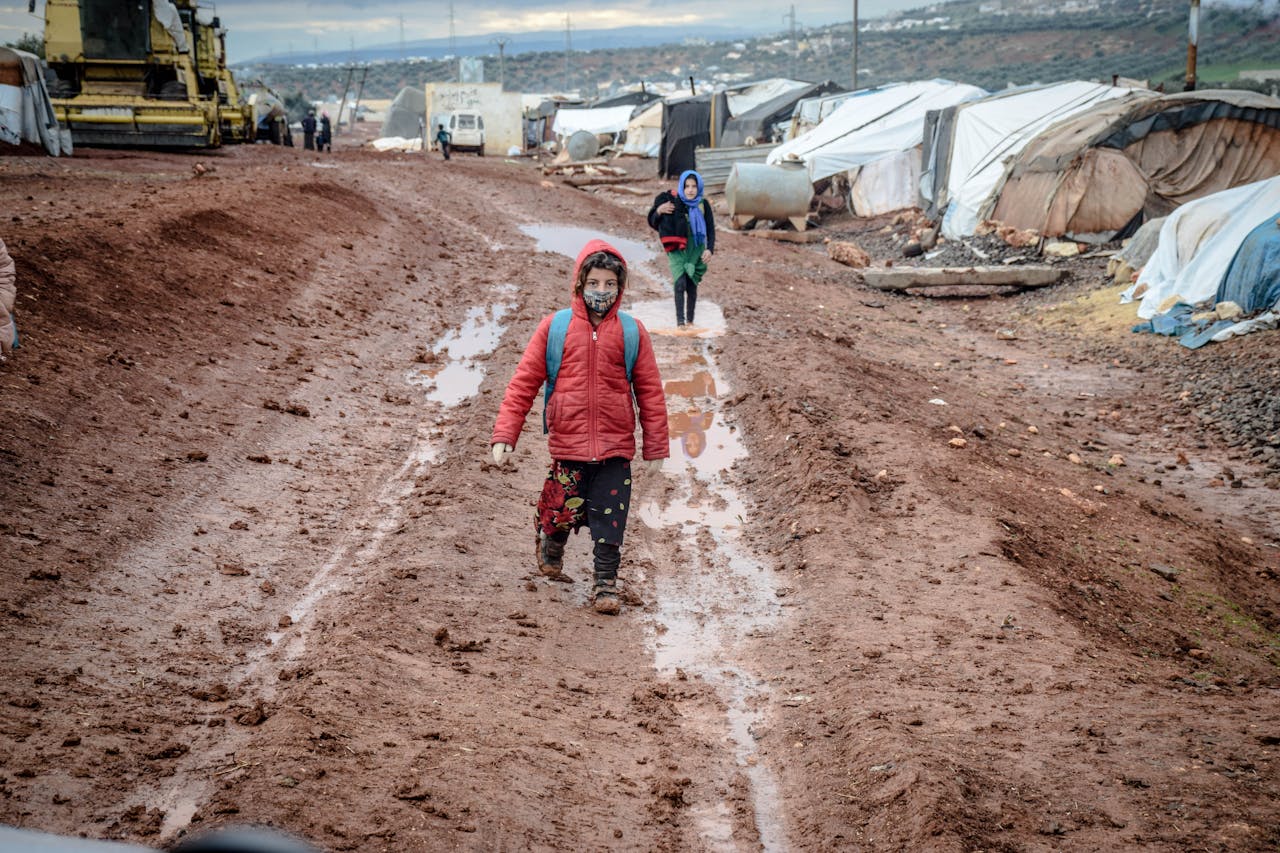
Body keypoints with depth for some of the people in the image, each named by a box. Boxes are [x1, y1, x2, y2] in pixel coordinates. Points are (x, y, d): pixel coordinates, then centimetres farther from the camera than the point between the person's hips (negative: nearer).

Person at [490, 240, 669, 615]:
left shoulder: (632, 332, 2)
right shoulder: (554, 328, 0)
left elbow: (650, 392, 6)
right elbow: (523, 383, 0)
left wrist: (656, 448, 5)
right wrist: (504, 435, -6)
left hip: (616, 448, 0)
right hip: (567, 445, 0)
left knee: (609, 522, 0)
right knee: (562, 511, 11)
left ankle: (606, 585, 14)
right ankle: (550, 553, 42)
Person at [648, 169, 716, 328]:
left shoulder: (703, 205, -3)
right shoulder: (673, 202, -9)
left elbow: (711, 229, 3)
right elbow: (653, 223, -2)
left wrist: (710, 249, -10)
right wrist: (658, 211, -22)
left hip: (696, 250, 2)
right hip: (677, 249, -2)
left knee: (692, 285, 8)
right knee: (680, 283, -18)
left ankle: (690, 321, 21)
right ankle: (680, 322, -19)